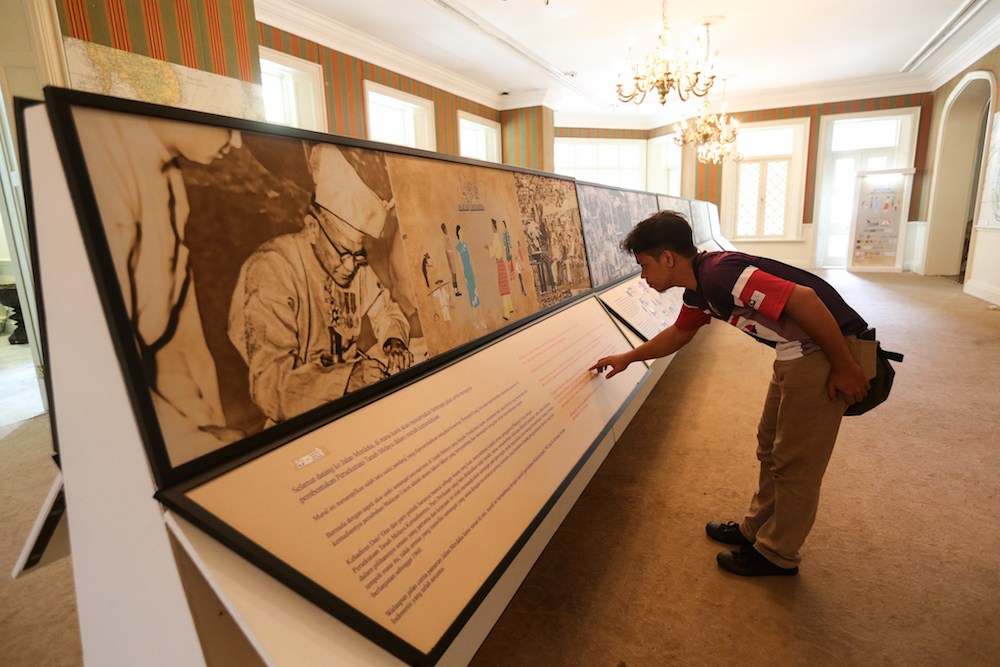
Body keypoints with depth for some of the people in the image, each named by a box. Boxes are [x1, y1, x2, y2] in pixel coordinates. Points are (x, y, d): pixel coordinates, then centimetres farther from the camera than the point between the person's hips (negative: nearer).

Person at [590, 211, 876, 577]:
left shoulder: (719, 274, -25)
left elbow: (804, 298, -31)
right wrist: (627, 358, 31)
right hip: (797, 354, 10)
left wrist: (844, 368, -21)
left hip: (829, 351, -10)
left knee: (795, 461, 4)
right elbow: (678, 333, 24)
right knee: (771, 445, 19)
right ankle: (757, 528, 37)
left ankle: (777, 554, 23)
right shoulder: (699, 290, 7)